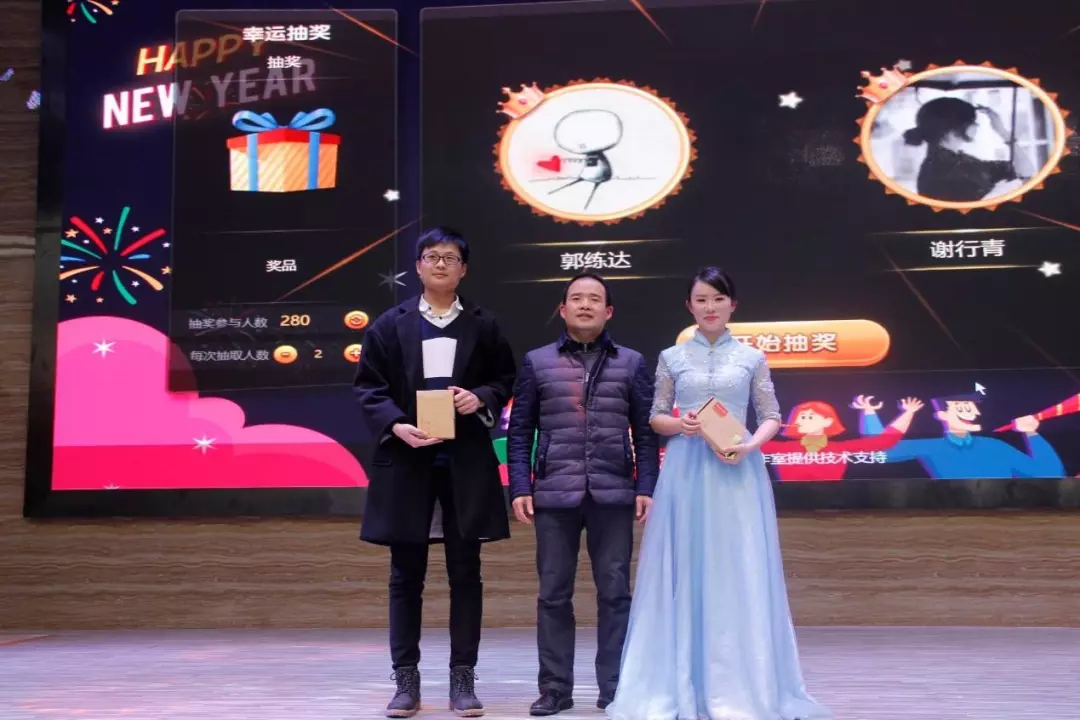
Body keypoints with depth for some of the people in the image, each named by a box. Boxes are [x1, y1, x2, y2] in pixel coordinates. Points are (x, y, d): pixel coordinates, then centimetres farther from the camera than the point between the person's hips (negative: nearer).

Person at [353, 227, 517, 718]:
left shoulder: (483, 326, 8)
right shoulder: (389, 325, 5)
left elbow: (506, 379, 11)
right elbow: (368, 387, 1)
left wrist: (481, 398, -10)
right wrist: (396, 425, -15)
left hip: (466, 462, 1)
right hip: (406, 461, 0)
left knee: (465, 572, 4)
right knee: (406, 575, 5)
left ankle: (462, 679, 13)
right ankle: (406, 680, 13)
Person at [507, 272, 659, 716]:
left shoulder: (631, 364, 8)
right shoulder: (537, 362, 7)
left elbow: (645, 433, 7)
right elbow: (520, 431, 6)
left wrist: (646, 487, -1)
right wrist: (520, 488, -2)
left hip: (613, 495, 0)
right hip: (554, 495, 0)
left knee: (615, 592, 4)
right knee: (553, 594, 5)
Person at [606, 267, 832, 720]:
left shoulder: (751, 358, 6)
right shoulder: (672, 358, 7)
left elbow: (772, 418, 6)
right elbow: (656, 418, 9)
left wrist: (749, 446, -12)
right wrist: (679, 425, -11)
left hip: (738, 470, 0)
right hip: (687, 471, 0)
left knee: (740, 572, 0)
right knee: (685, 569, 1)